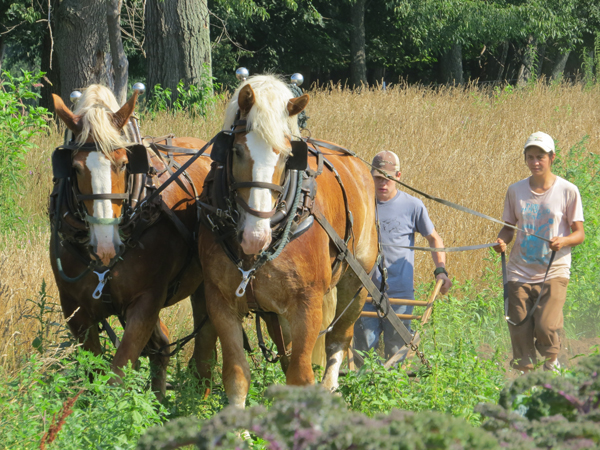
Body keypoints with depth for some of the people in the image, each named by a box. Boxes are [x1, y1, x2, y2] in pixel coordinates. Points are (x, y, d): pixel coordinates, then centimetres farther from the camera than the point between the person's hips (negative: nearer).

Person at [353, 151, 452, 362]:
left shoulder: (412, 206, 1)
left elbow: (434, 238, 13)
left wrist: (440, 269, 0)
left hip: (400, 293, -1)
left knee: (395, 352, 2)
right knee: (364, 347, -5)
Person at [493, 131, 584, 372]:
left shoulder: (568, 191, -1)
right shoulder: (515, 190, 8)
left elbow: (579, 233, 1)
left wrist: (564, 241, -21)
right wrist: (502, 240, -7)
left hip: (554, 272, -3)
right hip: (520, 272, 3)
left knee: (546, 326, -19)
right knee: (520, 333, -2)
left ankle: (551, 363, 11)